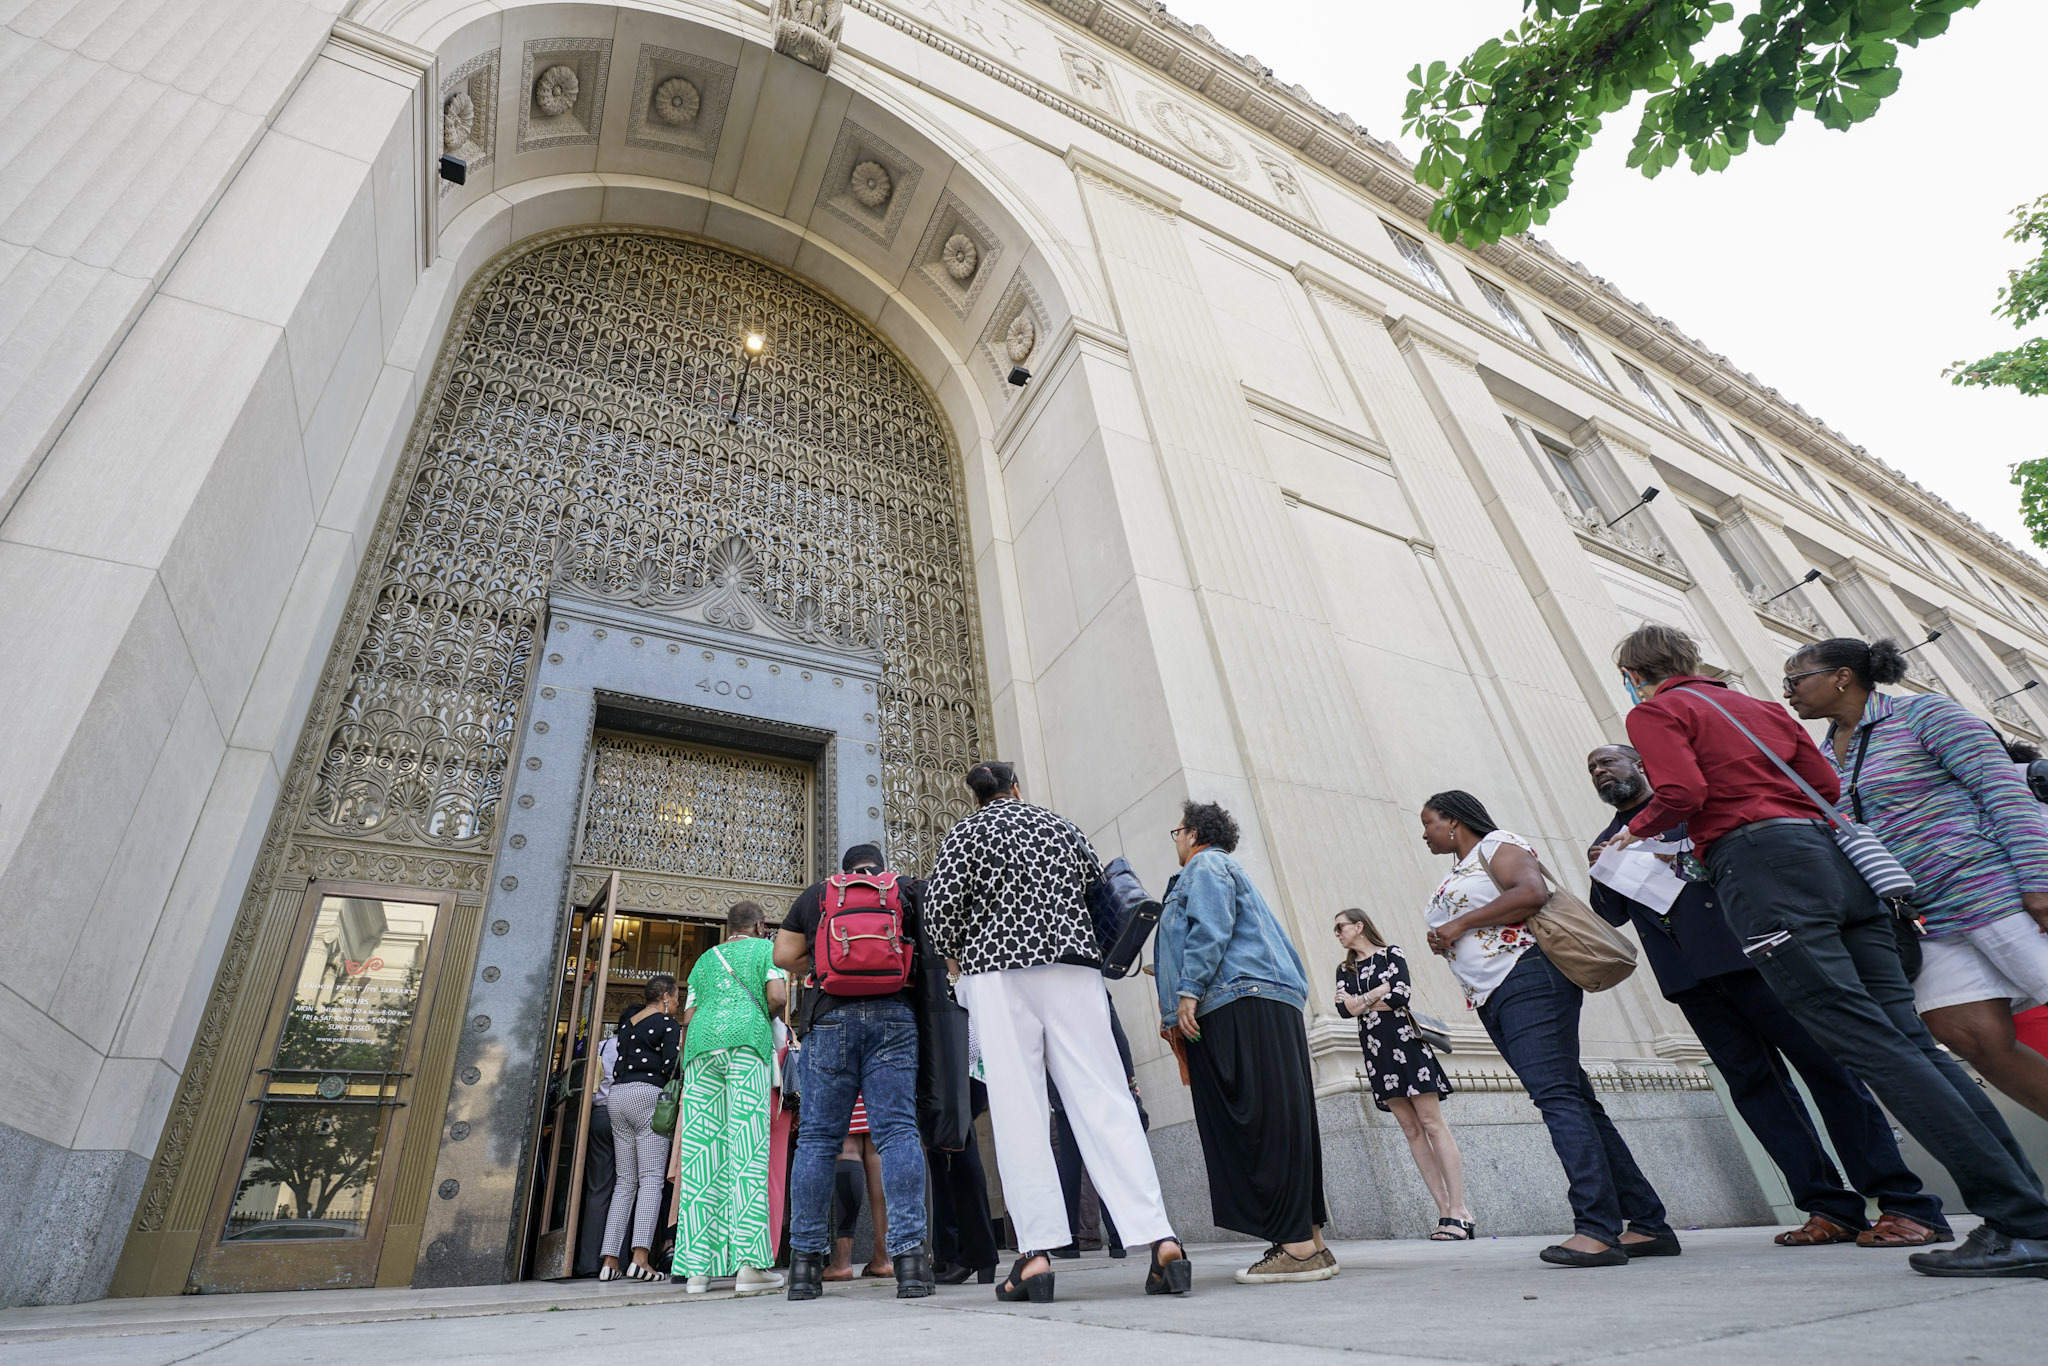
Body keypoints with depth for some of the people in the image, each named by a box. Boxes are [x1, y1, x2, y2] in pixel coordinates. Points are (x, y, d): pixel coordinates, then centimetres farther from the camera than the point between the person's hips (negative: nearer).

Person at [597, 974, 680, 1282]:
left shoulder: (627, 1021, 18)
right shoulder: (667, 1024, -4)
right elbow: (671, 1068, -11)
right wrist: (682, 1046, 6)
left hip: (617, 1095, 7)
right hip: (647, 1095, -7)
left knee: (624, 1181, 10)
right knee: (651, 1179, -7)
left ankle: (609, 1261, 6)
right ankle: (640, 1258, -17)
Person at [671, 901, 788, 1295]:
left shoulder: (704, 959, 28)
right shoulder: (765, 949, 14)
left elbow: (688, 1017, 21)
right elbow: (778, 996, -1)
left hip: (700, 1043, 5)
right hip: (746, 1041, -5)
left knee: (700, 1153, 3)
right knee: (748, 1149, -9)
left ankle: (698, 1267, 3)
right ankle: (748, 1265, -14)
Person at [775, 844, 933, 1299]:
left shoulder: (814, 894, 16)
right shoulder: (909, 892, 13)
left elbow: (784, 956, 11)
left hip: (830, 1017, 1)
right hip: (894, 1016, 0)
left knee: (817, 1137, 6)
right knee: (898, 1130, -3)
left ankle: (805, 1258, 9)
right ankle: (909, 1253, -10)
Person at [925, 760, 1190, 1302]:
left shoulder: (966, 831, 7)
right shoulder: (1062, 826, 18)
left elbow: (943, 901, -4)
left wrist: (954, 958, 11)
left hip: (999, 968, -2)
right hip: (1073, 962, 3)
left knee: (1018, 1107, -1)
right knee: (1104, 1099, -1)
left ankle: (1036, 1254, -3)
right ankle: (1161, 1240, -7)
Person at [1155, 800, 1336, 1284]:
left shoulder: (1206, 866, 2)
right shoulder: (1221, 869, 31)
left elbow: (1210, 931, -13)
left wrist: (1188, 990, -18)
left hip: (1242, 1004, -10)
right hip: (1249, 1008, 10)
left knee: (1266, 1122, -11)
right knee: (1276, 1123, 6)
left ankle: (1299, 1247, -11)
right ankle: (1309, 1243, 8)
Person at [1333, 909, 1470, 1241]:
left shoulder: (1391, 953, 2)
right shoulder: (1344, 969, 15)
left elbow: (1401, 995, -12)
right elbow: (1343, 1009, 0)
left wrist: (1360, 1000, -4)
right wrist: (1379, 993, -8)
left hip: (1404, 1042, -5)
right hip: (1375, 1051, 5)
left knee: (1432, 1124, -8)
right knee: (1411, 1130, 2)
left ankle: (1459, 1209, -8)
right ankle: (1445, 1211, 4)